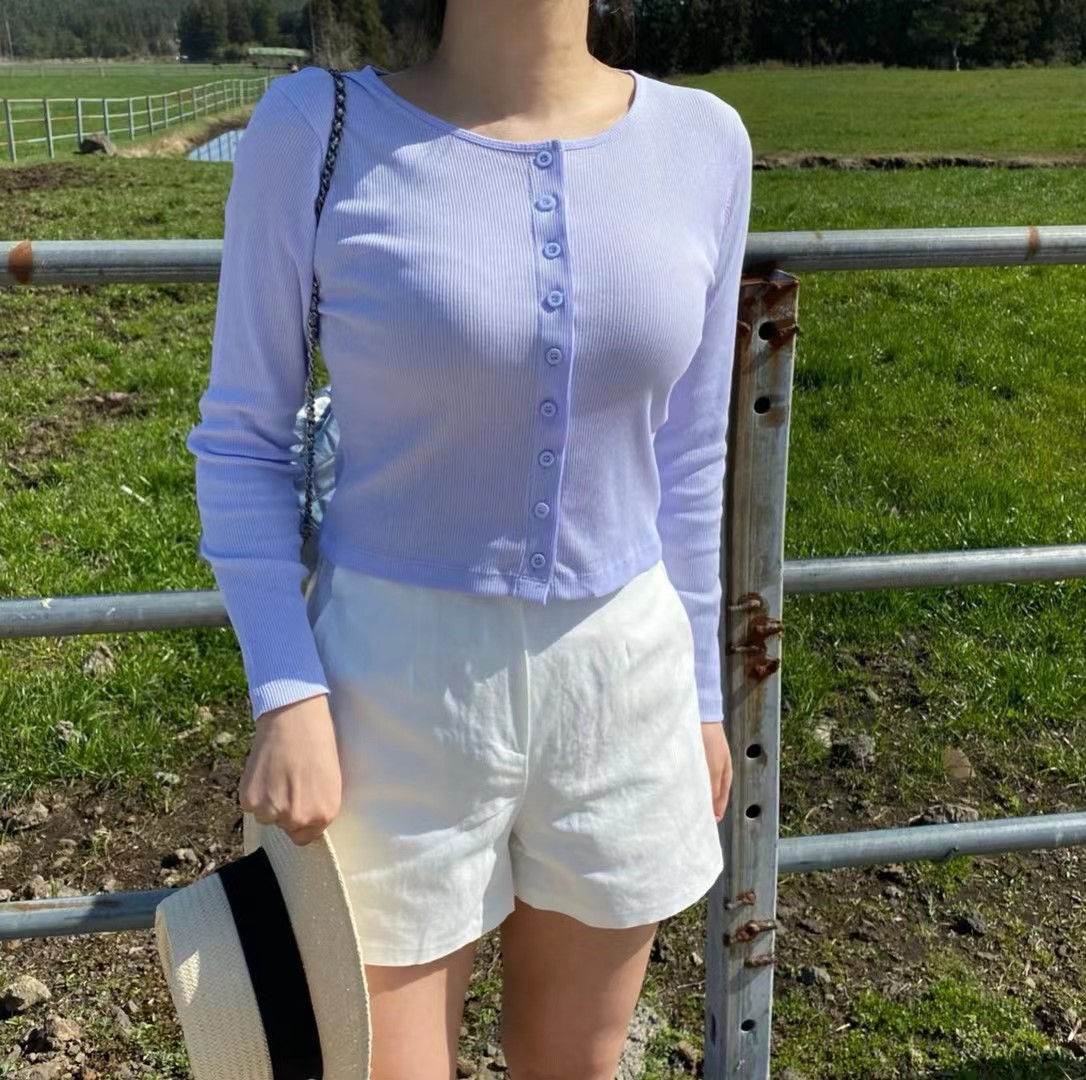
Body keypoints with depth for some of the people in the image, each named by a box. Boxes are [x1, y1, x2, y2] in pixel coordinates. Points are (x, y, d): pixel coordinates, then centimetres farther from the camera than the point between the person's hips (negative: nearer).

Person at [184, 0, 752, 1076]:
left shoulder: (699, 143, -2)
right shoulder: (316, 128, -11)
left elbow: (684, 453, 5)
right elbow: (241, 439, -4)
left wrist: (700, 692, 10)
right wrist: (286, 697, -14)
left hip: (621, 682, 3)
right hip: (392, 682, -2)